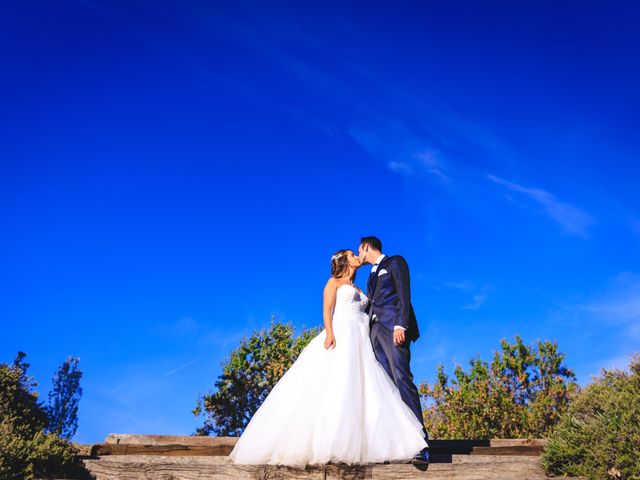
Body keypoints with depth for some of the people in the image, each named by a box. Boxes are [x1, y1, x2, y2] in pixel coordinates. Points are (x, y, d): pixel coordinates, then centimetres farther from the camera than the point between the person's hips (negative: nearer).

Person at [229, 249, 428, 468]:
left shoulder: (358, 291, 28)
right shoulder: (334, 282, 10)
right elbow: (327, 309, -4)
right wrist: (329, 333, -21)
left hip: (360, 343, 7)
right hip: (339, 337, -7)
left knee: (362, 391, -4)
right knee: (333, 387, -17)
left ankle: (357, 445, -6)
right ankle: (323, 445, -18)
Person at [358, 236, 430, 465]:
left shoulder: (395, 262, 8)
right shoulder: (373, 274, 30)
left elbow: (404, 295, -5)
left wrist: (400, 325, -18)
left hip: (393, 327, -8)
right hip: (376, 330, 8)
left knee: (402, 380, -19)